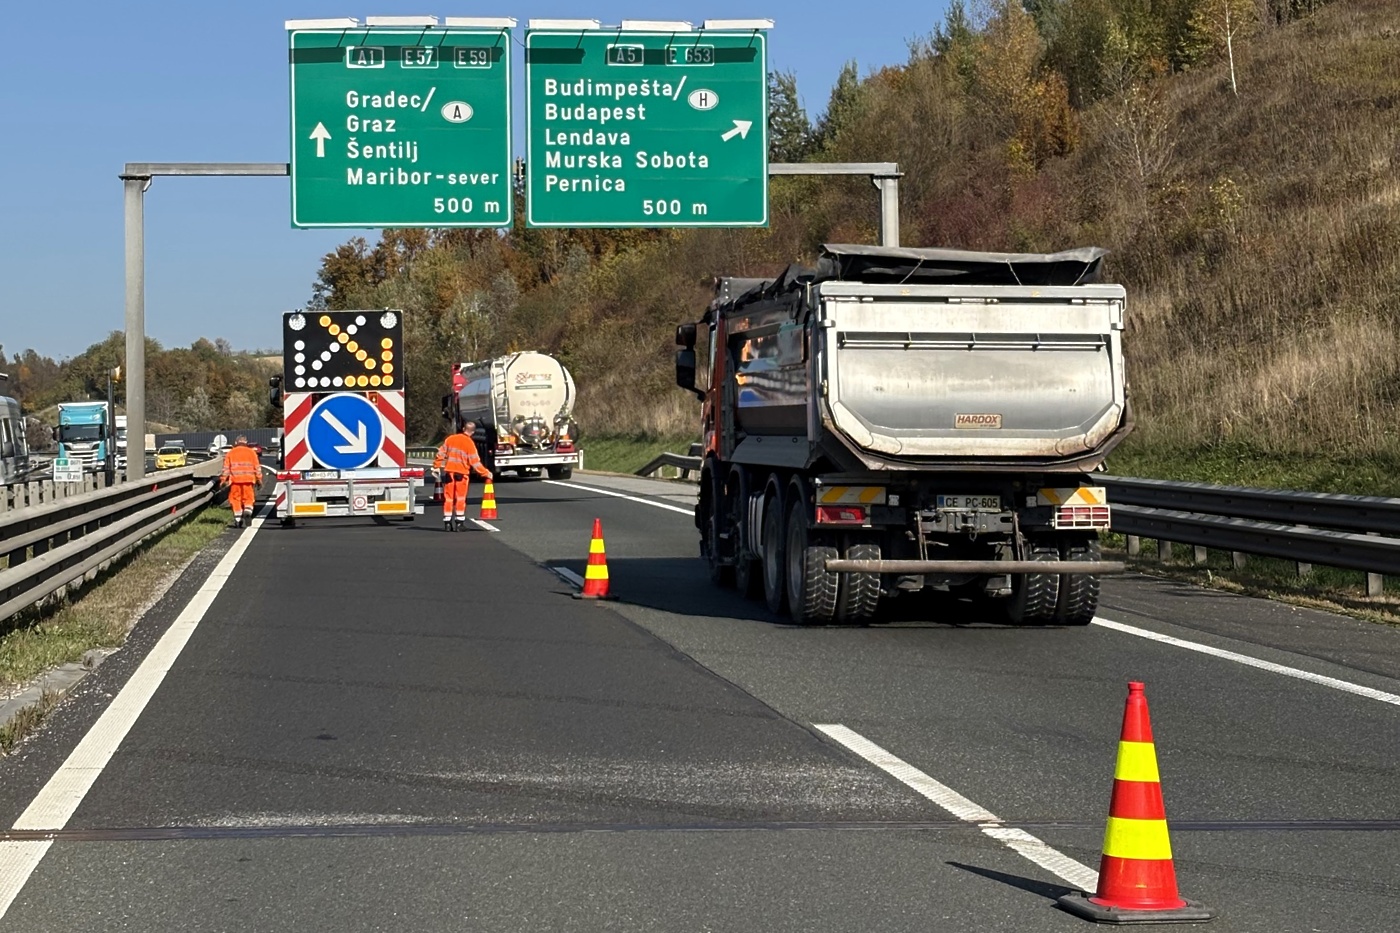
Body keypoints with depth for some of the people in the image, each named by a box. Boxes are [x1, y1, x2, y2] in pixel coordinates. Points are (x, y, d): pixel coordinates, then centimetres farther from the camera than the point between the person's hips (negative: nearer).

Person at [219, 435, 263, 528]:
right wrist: (259, 479, 11)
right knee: (248, 498, 8)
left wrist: (223, 480, 8)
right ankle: (248, 511, -20)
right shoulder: (251, 452, 6)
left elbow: (226, 468, 4)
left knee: (236, 499, 6)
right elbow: (257, 467, 5)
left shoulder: (230, 453, 7)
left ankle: (238, 520, 3)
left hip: (235, 479, 0)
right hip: (248, 479, 0)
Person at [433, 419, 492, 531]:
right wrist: (486, 473, -1)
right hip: (461, 473, -3)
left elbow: (441, 454, 5)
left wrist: (436, 466, 17)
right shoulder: (470, 444, -9)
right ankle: (459, 523, 4)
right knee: (460, 498, 6)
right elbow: (475, 462, -10)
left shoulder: (450, 439, 2)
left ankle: (447, 523, 5)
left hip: (449, 472, 3)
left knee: (448, 497, 7)